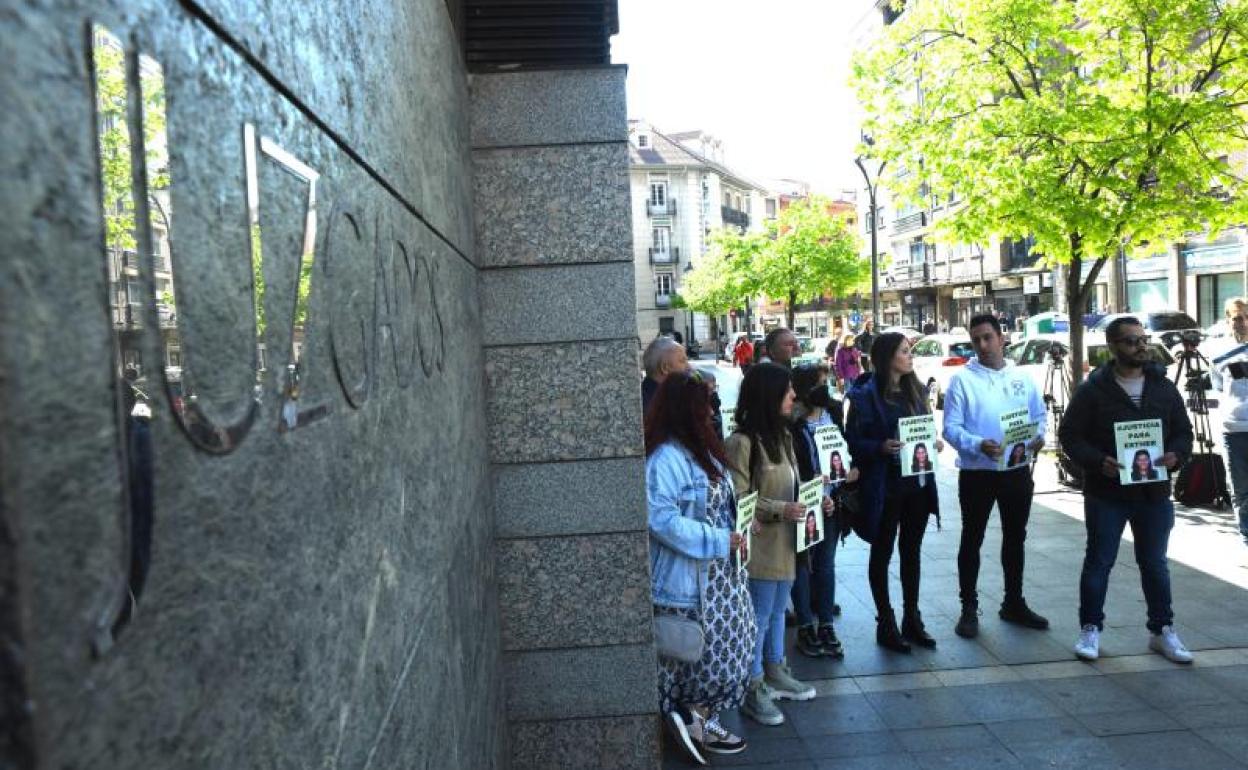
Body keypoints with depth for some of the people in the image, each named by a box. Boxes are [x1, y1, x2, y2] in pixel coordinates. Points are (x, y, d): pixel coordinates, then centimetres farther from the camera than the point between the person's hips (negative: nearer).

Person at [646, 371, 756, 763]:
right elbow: (662, 520, -26)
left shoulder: (702, 449, 10)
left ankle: (704, 720, 31)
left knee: (728, 652, 16)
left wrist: (740, 526, 6)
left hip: (721, 571, 9)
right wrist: (718, 540, -22)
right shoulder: (664, 458, -21)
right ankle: (690, 715, 24)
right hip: (690, 578, -9)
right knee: (704, 655, 2)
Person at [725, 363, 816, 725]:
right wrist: (781, 510, -26)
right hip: (760, 545, -9)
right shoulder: (742, 442, -21)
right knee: (759, 618, 4)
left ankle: (775, 673, 39)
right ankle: (754, 690, 20)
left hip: (785, 542, 9)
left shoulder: (782, 435, 8)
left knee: (777, 611, 22)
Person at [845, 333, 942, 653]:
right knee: (882, 552, 7)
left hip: (918, 482, 6)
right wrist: (882, 447, -27)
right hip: (884, 485, -6)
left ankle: (912, 619, 28)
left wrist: (935, 442, -2)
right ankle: (885, 624, 18)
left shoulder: (916, 390, 8)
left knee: (911, 550, 15)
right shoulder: (866, 394, -11)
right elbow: (854, 441, -11)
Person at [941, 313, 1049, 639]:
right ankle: (969, 608, 15)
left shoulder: (1022, 377, 6)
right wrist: (978, 445, -29)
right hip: (977, 472, -4)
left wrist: (1038, 436, -11)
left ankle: (1013, 603, 33)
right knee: (972, 539, 5)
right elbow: (951, 428, -12)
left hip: (1017, 471, 5)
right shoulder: (962, 379, -8)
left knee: (1015, 538, 16)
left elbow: (1040, 414, 11)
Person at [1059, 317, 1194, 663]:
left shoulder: (1164, 387, 7)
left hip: (1154, 492, 4)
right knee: (1099, 561, 6)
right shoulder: (1093, 389, -6)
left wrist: (1176, 454, -9)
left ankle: (1162, 631, 29)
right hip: (1106, 493, -4)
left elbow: (1183, 431, 13)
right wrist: (1099, 461, -21)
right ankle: (1090, 628, 18)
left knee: (1155, 564, 15)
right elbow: (1070, 435, -5)